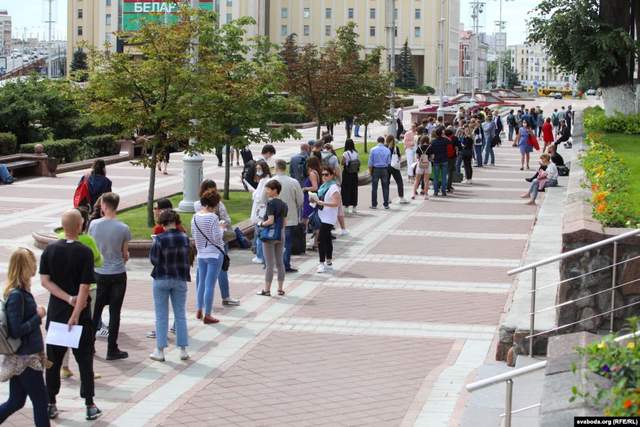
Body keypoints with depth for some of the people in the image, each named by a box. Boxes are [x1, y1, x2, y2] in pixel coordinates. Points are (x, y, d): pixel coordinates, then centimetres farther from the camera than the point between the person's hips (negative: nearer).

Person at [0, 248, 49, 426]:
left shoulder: (22, 291, 6)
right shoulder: (16, 295, -21)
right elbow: (16, 330, -23)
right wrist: (38, 316, -15)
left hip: (21, 358, 9)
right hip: (25, 359, -9)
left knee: (16, 402, 15)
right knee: (40, 400, 3)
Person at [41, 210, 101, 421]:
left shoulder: (50, 250, -2)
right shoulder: (85, 252, -13)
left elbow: (44, 281, -4)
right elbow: (84, 287, -17)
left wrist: (68, 298, -8)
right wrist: (76, 313, -15)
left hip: (55, 313, 3)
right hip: (80, 315, -3)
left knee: (53, 360, 11)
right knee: (85, 360, 6)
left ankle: (50, 404, 15)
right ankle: (90, 405, 7)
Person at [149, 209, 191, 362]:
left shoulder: (159, 239, -15)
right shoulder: (184, 238, -4)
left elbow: (153, 260, -10)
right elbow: (187, 259, 4)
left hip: (161, 279, -3)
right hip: (180, 279, 3)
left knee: (161, 316, 6)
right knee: (180, 315, 10)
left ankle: (160, 351, 7)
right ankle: (183, 350, 11)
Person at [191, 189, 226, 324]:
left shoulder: (195, 217, 1)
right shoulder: (213, 218, -18)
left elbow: (193, 233, 10)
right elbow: (217, 237, -18)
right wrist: (220, 228, 0)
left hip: (201, 254, 6)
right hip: (214, 254, -6)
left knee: (201, 283, 20)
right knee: (210, 285, -2)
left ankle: (199, 311, 28)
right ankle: (207, 315, 2)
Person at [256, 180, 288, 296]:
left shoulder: (271, 203, -15)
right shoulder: (284, 205, 7)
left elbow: (270, 220, -21)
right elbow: (285, 223, 9)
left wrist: (261, 224, -5)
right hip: (281, 235, 7)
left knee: (269, 264, -1)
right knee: (280, 262, 11)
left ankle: (267, 289, 3)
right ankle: (280, 288, 16)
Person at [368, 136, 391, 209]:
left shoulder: (373, 150, -6)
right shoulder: (387, 150, -1)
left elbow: (370, 162, -4)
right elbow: (389, 162, 5)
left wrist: (370, 171, 4)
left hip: (375, 169, -1)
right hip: (384, 170, 1)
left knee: (374, 188, 4)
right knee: (385, 187, 8)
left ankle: (374, 205, 5)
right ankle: (386, 204, 9)